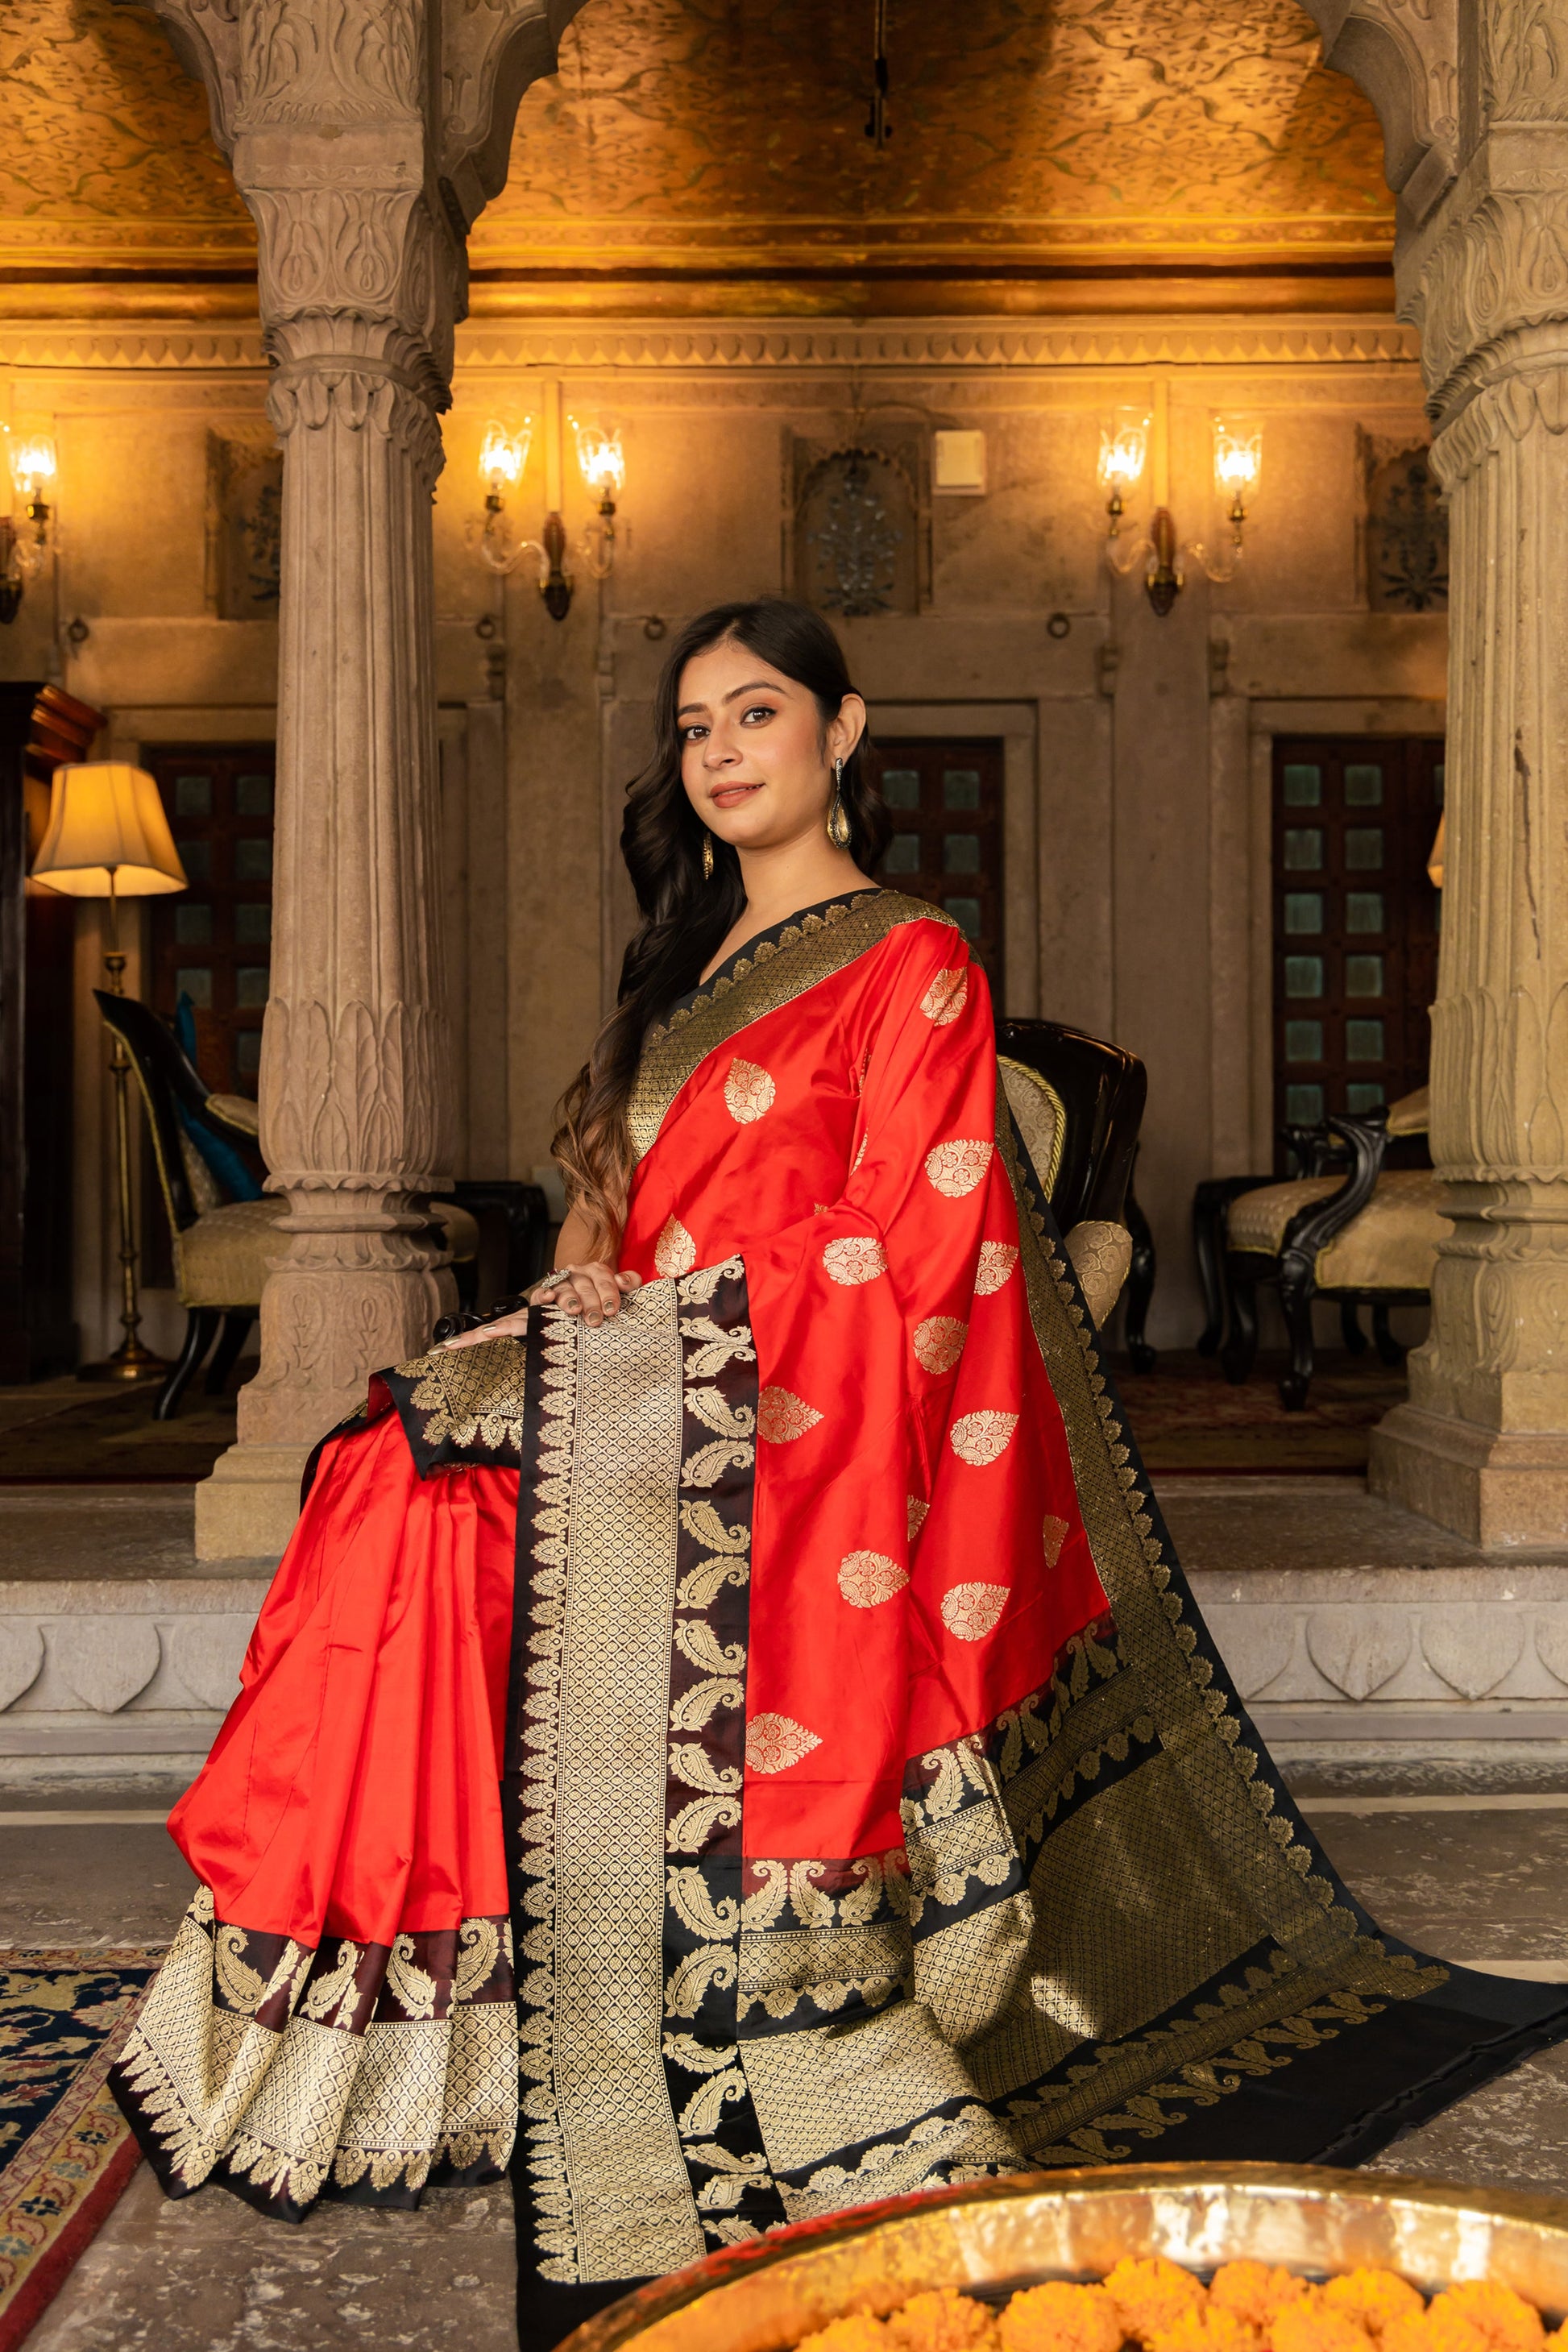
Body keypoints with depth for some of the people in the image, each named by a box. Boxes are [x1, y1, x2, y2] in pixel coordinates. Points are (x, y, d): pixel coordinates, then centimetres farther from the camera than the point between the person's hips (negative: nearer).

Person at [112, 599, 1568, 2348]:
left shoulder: (912, 962, -4)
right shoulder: (690, 967, 20)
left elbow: (904, 1271, -11)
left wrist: (655, 1319, -14)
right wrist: (587, 1295, 2)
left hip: (786, 1463, -8)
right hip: (648, 1430, 8)